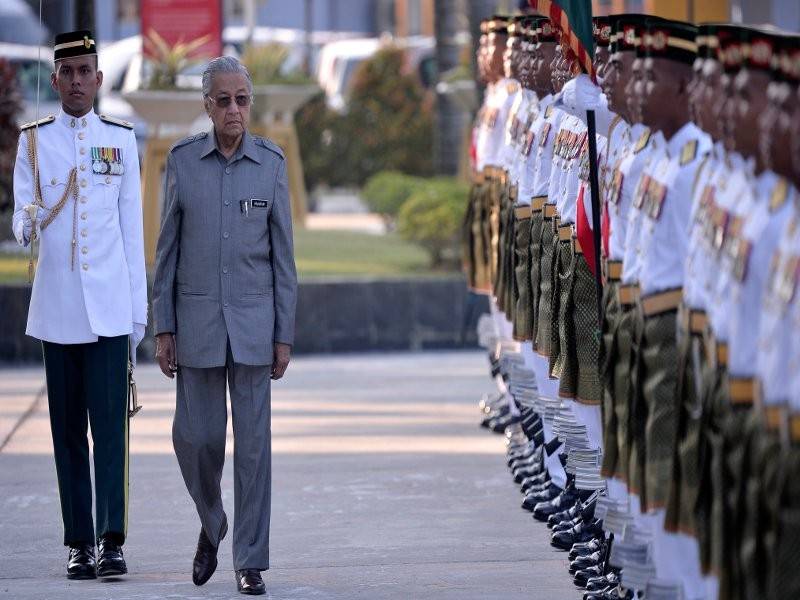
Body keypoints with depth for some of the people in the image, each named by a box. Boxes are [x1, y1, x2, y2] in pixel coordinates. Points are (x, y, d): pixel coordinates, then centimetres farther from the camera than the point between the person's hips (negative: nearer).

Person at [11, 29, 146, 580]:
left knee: (110, 422, -8)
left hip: (109, 307, -1)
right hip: (56, 307, 1)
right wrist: (28, 226, -25)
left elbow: (133, 228, 8)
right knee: (68, 429, 4)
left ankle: (112, 541, -11)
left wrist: (139, 311, 5)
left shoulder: (122, 140, 7)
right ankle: (79, 544, 8)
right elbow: (21, 222, 1)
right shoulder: (34, 141, 5)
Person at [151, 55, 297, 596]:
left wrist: (284, 335, 0)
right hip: (197, 319, 0)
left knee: (253, 439, -1)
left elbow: (282, 253, 3)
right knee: (197, 437, 1)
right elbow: (168, 247, 4)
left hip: (253, 320, 0)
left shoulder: (271, 162, 0)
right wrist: (164, 328, 0)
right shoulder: (182, 160, 1)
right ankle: (212, 525, 30)